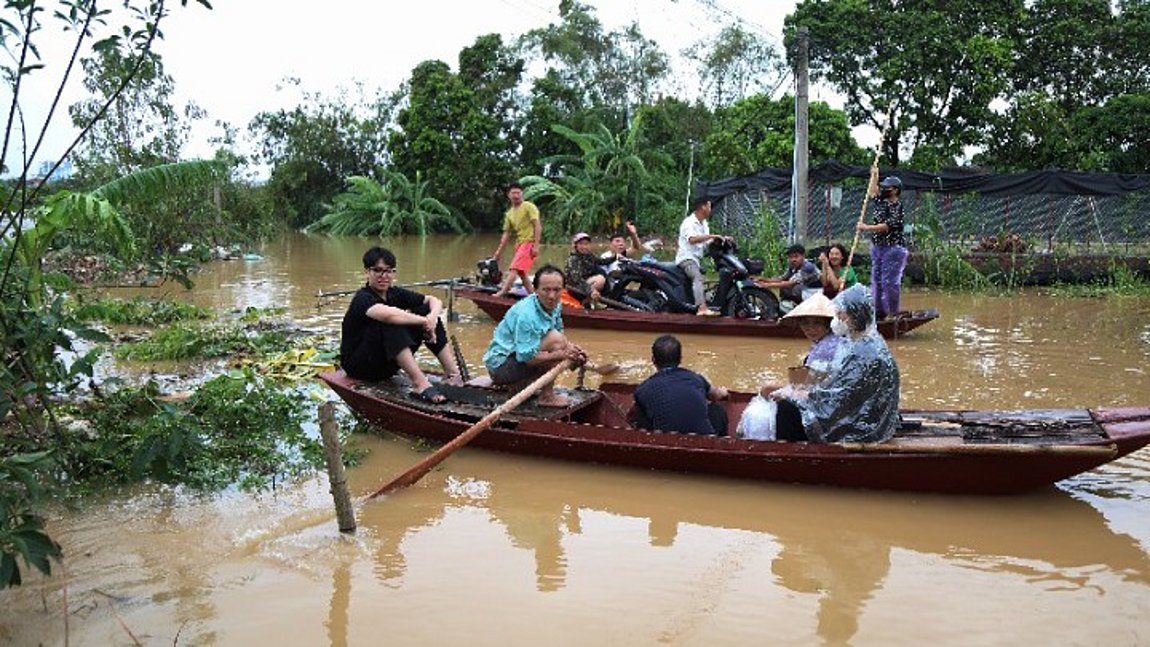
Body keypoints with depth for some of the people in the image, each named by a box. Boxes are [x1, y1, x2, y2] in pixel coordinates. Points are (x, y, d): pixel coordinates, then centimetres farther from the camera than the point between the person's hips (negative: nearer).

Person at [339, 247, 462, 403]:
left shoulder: (394, 293, 2)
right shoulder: (362, 298, -20)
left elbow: (434, 301, 2)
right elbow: (388, 314, -42)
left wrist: (432, 317, -21)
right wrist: (424, 322, -31)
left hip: (387, 364, 7)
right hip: (358, 365, -7)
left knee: (425, 310, -4)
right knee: (391, 323, -33)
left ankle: (453, 373, -11)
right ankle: (420, 384, -41)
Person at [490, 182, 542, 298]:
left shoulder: (529, 207, -4)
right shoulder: (509, 213, 16)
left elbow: (538, 225, -12)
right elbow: (506, 234, 17)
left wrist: (536, 245, -20)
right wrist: (498, 252, 12)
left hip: (529, 242, -8)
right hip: (519, 243, 8)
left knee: (514, 269, -19)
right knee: (521, 272, 10)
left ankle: (502, 292, -26)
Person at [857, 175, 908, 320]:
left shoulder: (897, 207, -13)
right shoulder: (881, 202, 11)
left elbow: (887, 226, -24)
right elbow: (873, 191, 30)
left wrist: (866, 228, -26)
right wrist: (874, 175, 26)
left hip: (893, 248, -9)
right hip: (877, 247, 9)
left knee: (889, 281, -10)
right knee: (876, 280, 9)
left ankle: (893, 314, -2)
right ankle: (879, 312, 16)